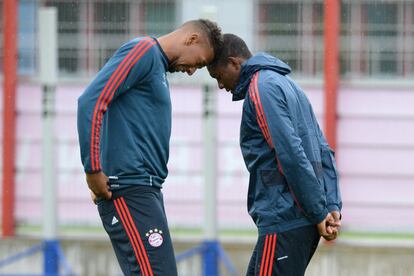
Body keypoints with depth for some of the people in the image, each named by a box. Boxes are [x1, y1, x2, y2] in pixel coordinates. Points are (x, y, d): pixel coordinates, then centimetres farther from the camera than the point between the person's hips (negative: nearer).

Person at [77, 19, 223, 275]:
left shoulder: (159, 65, 23)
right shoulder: (144, 50, -6)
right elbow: (91, 101, -17)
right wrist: (94, 170, -18)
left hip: (144, 187, 10)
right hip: (129, 186, -10)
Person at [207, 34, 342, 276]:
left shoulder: (261, 89, -10)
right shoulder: (286, 83, 21)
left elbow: (292, 156, -18)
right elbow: (324, 153, 18)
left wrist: (319, 212, -15)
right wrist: (332, 206, 9)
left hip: (285, 221, -10)